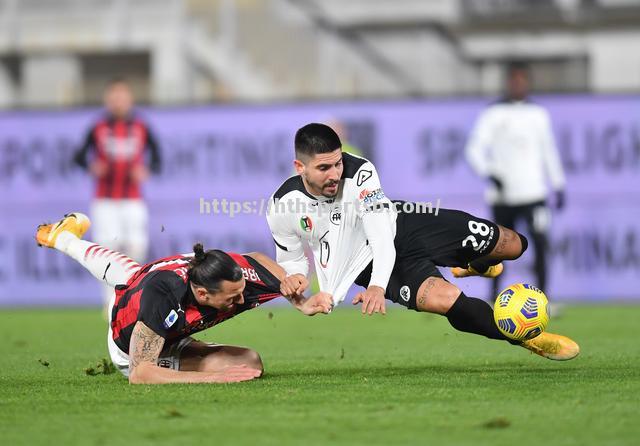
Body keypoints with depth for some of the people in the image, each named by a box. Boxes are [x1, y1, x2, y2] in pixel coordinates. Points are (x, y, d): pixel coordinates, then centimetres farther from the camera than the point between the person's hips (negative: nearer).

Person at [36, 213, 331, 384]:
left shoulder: (236, 273, -35)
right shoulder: (162, 298, -51)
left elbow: (260, 259, -9)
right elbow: (139, 374, -51)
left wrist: (301, 304, -20)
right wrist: (209, 377, -55)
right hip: (127, 351, -6)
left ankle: (62, 237, 71)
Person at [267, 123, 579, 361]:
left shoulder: (359, 171, -25)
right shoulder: (283, 207, -21)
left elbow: (383, 235, -28)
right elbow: (292, 258, -2)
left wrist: (377, 286, -44)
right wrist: (293, 277, -27)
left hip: (400, 224, 2)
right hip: (369, 264, -2)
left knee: (514, 245, 4)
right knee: (444, 299, -34)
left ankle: (473, 265, 44)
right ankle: (529, 338, -16)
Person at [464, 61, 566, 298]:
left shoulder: (538, 114, 13)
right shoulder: (493, 115, 0)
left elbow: (549, 151, 20)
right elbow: (475, 149, -7)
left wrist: (558, 185, 17)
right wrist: (489, 174, -23)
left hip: (533, 192, 2)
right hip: (503, 196, -2)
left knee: (541, 242, -13)